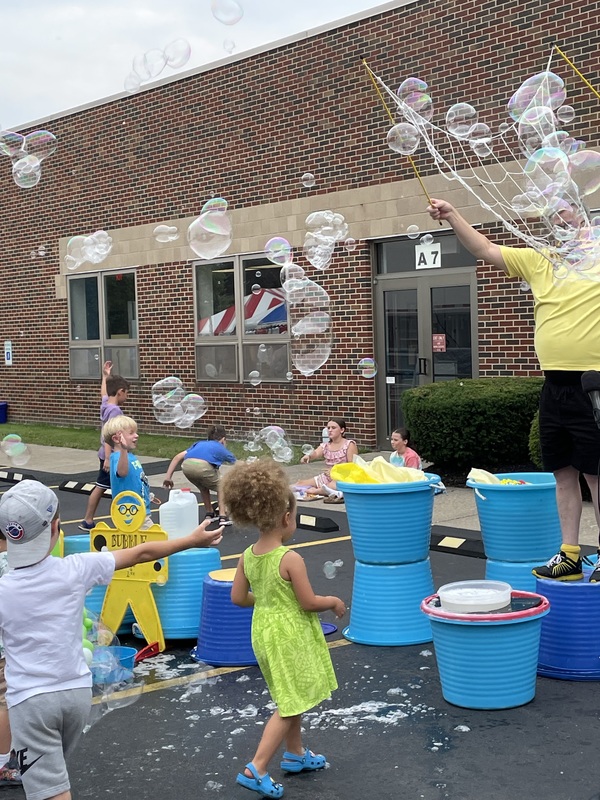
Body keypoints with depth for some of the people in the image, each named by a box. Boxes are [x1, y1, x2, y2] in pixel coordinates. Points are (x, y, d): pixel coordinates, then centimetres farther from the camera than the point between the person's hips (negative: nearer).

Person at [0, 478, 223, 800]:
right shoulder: (76, 569, -10)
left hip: (31, 700, -4)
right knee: (52, 770, 27)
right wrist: (192, 540, 12)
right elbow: (142, 553, 1)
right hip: (77, 691, 4)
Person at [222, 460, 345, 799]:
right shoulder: (291, 559, -23)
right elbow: (309, 602, -19)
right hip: (290, 635, -8)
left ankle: (295, 753, 39)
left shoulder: (248, 556, -3)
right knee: (291, 704, 1)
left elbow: (238, 597, 4)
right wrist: (334, 601, -1)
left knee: (292, 698, 24)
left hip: (264, 630, 8)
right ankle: (257, 769, -4)